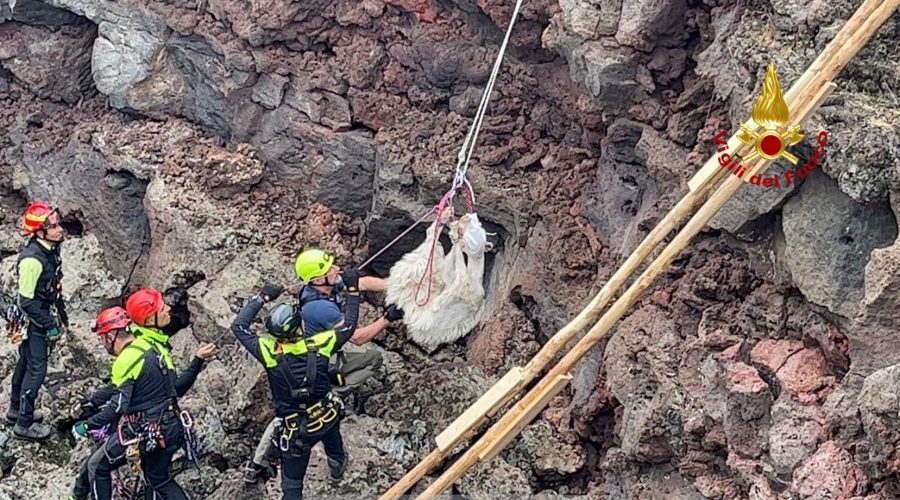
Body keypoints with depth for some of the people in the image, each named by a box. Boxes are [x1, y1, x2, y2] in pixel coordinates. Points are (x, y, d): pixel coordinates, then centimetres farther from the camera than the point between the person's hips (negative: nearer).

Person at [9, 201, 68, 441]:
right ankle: (24, 423, 5)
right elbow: (26, 300, -24)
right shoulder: (32, 259, -28)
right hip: (32, 321, -9)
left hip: (42, 316, 9)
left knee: (26, 363, 21)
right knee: (37, 370, -4)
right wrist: (48, 325, -20)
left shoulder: (50, 251, 0)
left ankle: (16, 409, 36)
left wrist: (61, 312, 20)